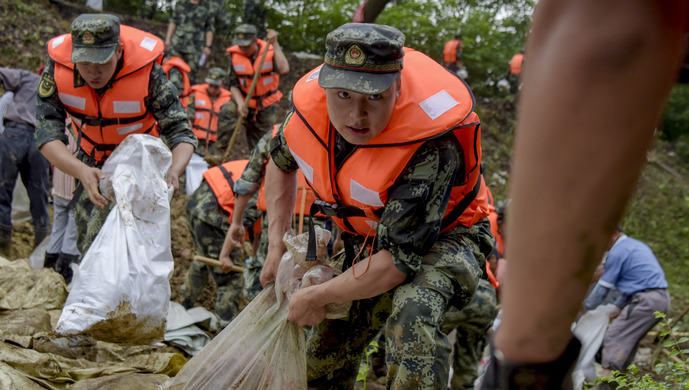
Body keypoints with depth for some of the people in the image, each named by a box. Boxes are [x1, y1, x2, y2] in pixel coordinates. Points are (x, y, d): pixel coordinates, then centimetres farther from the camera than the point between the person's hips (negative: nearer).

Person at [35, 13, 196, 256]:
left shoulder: (147, 71, -31)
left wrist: (174, 170, -50)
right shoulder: (58, 67, -26)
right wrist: (81, 171, -48)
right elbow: (47, 132, -29)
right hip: (92, 160, 3)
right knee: (88, 243, 4)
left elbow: (180, 132, -28)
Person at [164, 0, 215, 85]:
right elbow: (173, 22, 16)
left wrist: (208, 46, -2)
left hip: (195, 47, -2)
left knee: (191, 75, -4)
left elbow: (210, 28, 5)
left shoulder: (207, 7, 6)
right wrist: (168, 39, 9)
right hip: (177, 44, 2)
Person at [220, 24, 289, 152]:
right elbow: (233, 85, -3)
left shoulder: (270, 50, -16)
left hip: (266, 107, -1)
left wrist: (275, 44, -39)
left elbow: (284, 69, -36)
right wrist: (240, 103, -20)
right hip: (242, 100, 1)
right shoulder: (235, 55, -7)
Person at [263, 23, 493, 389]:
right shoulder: (309, 101, -20)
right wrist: (276, 244, 1)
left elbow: (398, 260, -34)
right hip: (367, 236, 6)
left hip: (443, 238, -6)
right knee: (323, 357, 13)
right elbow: (280, 161, 6)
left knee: (412, 313, -38)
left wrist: (316, 298, -24)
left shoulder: (432, 147, -38)